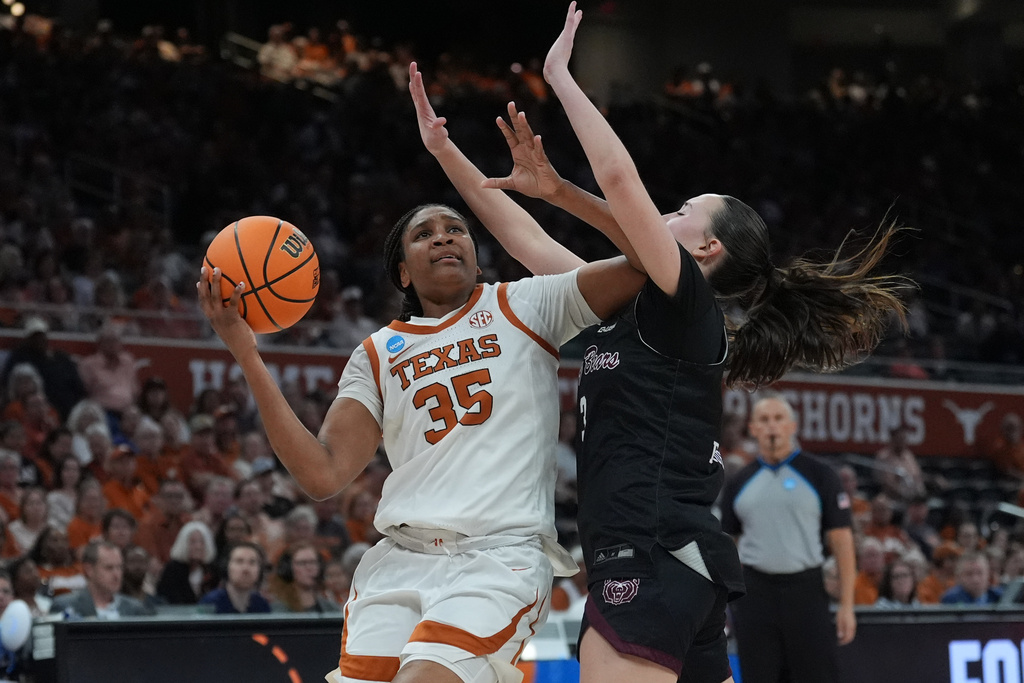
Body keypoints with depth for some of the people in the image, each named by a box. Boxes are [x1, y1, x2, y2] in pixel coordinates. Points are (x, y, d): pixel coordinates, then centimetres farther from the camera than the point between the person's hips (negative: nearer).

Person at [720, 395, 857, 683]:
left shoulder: (819, 474, 3)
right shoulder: (739, 483, 11)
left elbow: (841, 540, 0)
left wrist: (846, 605, -7)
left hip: (806, 591, -2)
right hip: (754, 592, 2)